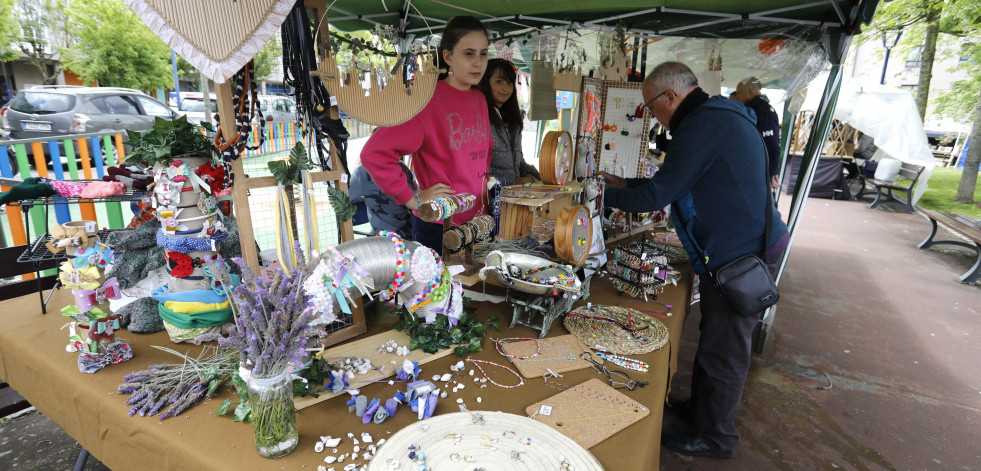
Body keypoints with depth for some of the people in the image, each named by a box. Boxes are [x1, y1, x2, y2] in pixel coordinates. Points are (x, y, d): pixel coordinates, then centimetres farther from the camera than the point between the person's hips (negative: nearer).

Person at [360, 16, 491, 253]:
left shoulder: (479, 100, 7)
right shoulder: (428, 99, -16)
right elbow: (374, 153, -22)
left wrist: (483, 179, 11)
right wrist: (413, 200, -18)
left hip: (478, 220, 7)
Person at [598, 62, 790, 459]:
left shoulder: (703, 125, -20)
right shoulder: (719, 115, 14)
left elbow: (658, 195, -20)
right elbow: (678, 183, 20)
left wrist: (606, 195, -5)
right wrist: (628, 184, 18)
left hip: (741, 258, -11)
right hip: (747, 246, 11)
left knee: (723, 352, 4)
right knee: (714, 339, 21)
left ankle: (713, 438, 22)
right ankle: (699, 410, 39)